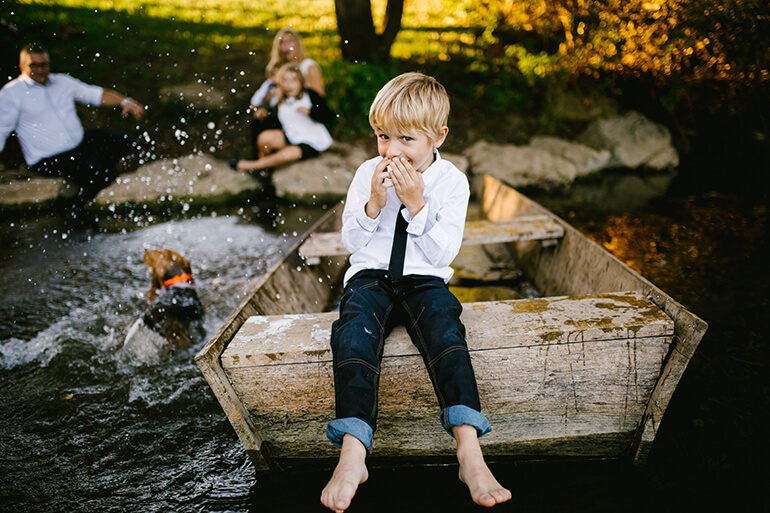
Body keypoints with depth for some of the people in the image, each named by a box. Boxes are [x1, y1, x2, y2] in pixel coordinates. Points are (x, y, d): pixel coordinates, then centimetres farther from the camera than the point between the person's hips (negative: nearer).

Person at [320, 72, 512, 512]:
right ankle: (353, 455, -34)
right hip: (371, 277, 1)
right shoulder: (368, 174, 6)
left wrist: (416, 205, -16)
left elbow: (443, 252, -6)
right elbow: (351, 241, 6)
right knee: (354, 334, -29)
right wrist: (373, 204, -11)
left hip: (425, 281, -1)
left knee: (446, 330, -31)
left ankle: (470, 452, -34)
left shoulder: (452, 182, 1)